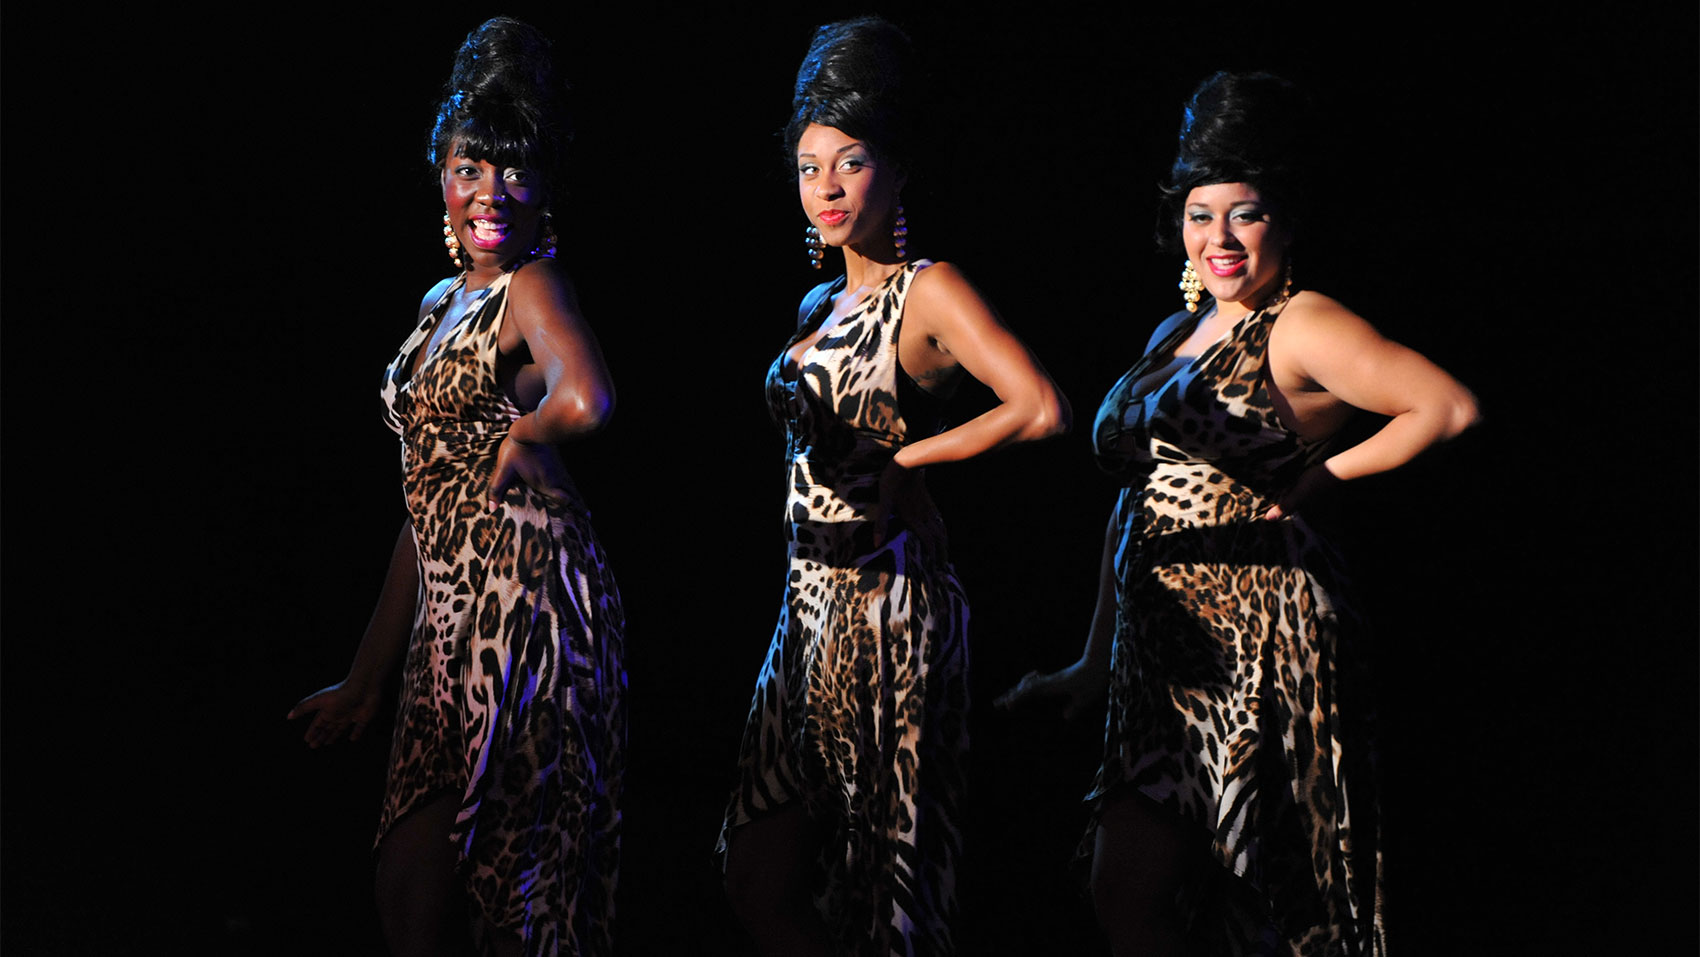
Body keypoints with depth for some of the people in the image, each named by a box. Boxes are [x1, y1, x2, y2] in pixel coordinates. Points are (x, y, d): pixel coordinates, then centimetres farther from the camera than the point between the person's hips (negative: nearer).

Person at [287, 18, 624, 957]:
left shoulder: (532, 286, -9)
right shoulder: (440, 303, 17)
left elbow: (583, 403, -34)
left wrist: (521, 433, -12)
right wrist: (366, 677, 22)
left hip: (527, 601, -9)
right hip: (452, 615, 9)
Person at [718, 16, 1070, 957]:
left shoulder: (929, 292, -9)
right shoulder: (819, 304, 16)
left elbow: (1042, 410, -24)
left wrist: (908, 459, -13)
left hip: (887, 611, -8)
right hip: (812, 603, 8)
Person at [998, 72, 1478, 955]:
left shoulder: (1300, 328, -5)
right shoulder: (1174, 336, 18)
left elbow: (1451, 407, -15)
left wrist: (1323, 475, -8)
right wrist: (1096, 662, 20)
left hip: (1255, 644, -8)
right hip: (1160, 649, 8)